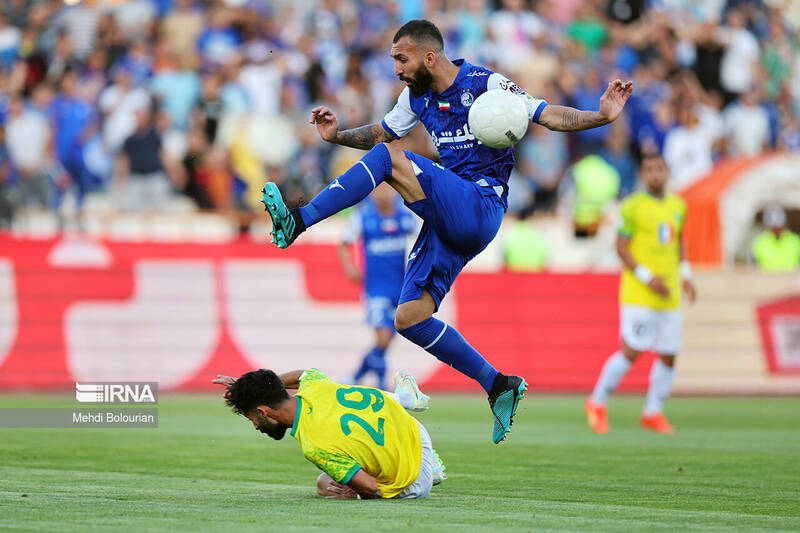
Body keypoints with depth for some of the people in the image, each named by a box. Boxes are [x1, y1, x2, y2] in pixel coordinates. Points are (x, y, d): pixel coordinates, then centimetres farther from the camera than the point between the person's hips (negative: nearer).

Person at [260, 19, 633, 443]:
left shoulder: (487, 85, -5)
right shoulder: (417, 96, 15)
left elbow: (550, 116, -7)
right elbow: (382, 131, 30)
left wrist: (602, 116, -22)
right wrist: (338, 136, 13)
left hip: (481, 208, -8)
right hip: (448, 216, 8)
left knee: (388, 157, -24)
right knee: (409, 319, -1)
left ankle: (299, 220, -30)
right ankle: (498, 386, 6)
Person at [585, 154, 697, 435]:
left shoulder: (678, 205, 11)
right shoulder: (633, 206, -7)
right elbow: (621, 247, -8)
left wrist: (685, 275, 11)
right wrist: (648, 278, -15)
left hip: (669, 296, 6)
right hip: (638, 294, -6)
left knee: (669, 356, 5)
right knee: (631, 351, -11)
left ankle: (653, 413, 19)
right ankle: (597, 403, 6)